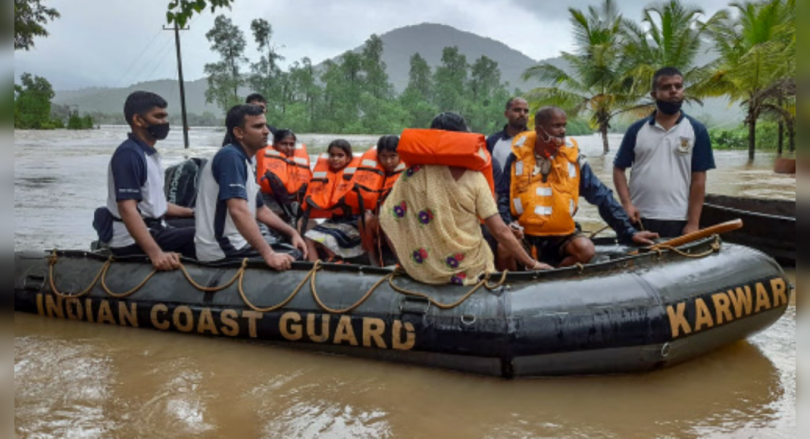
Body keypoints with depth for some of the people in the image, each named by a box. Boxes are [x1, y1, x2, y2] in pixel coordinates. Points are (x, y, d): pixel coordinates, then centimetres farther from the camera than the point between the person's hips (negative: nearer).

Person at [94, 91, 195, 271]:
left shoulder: (149, 153, 15)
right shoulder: (129, 154, -17)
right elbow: (127, 209, -28)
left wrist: (192, 213, 26)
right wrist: (156, 253, -39)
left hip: (152, 230, 10)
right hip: (132, 241, -10)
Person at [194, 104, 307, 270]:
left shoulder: (244, 161, 14)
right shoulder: (230, 157, -17)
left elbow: (260, 210, 22)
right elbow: (238, 211, -29)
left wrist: (293, 233, 11)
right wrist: (269, 254, -35)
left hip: (235, 244, 10)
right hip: (223, 251, -10)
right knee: (294, 259, -9)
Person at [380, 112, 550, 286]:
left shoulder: (414, 174, -7)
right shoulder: (475, 178, -11)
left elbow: (388, 219, -6)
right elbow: (500, 231, -12)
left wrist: (406, 262, 6)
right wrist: (532, 264, -1)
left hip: (420, 270, 3)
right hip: (469, 269, -3)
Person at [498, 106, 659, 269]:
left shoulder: (573, 158, 1)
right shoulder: (518, 157, 0)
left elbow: (601, 196, 2)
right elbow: (502, 196, 4)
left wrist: (629, 232, -3)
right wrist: (508, 224, -16)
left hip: (561, 236, 2)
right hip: (524, 235, -1)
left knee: (586, 249, -26)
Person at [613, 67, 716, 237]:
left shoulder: (697, 131, 3)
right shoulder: (637, 129, 6)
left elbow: (698, 180, 0)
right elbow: (619, 169, 8)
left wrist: (693, 223, -5)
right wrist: (627, 204, -7)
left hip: (677, 221, -1)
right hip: (639, 219, 1)